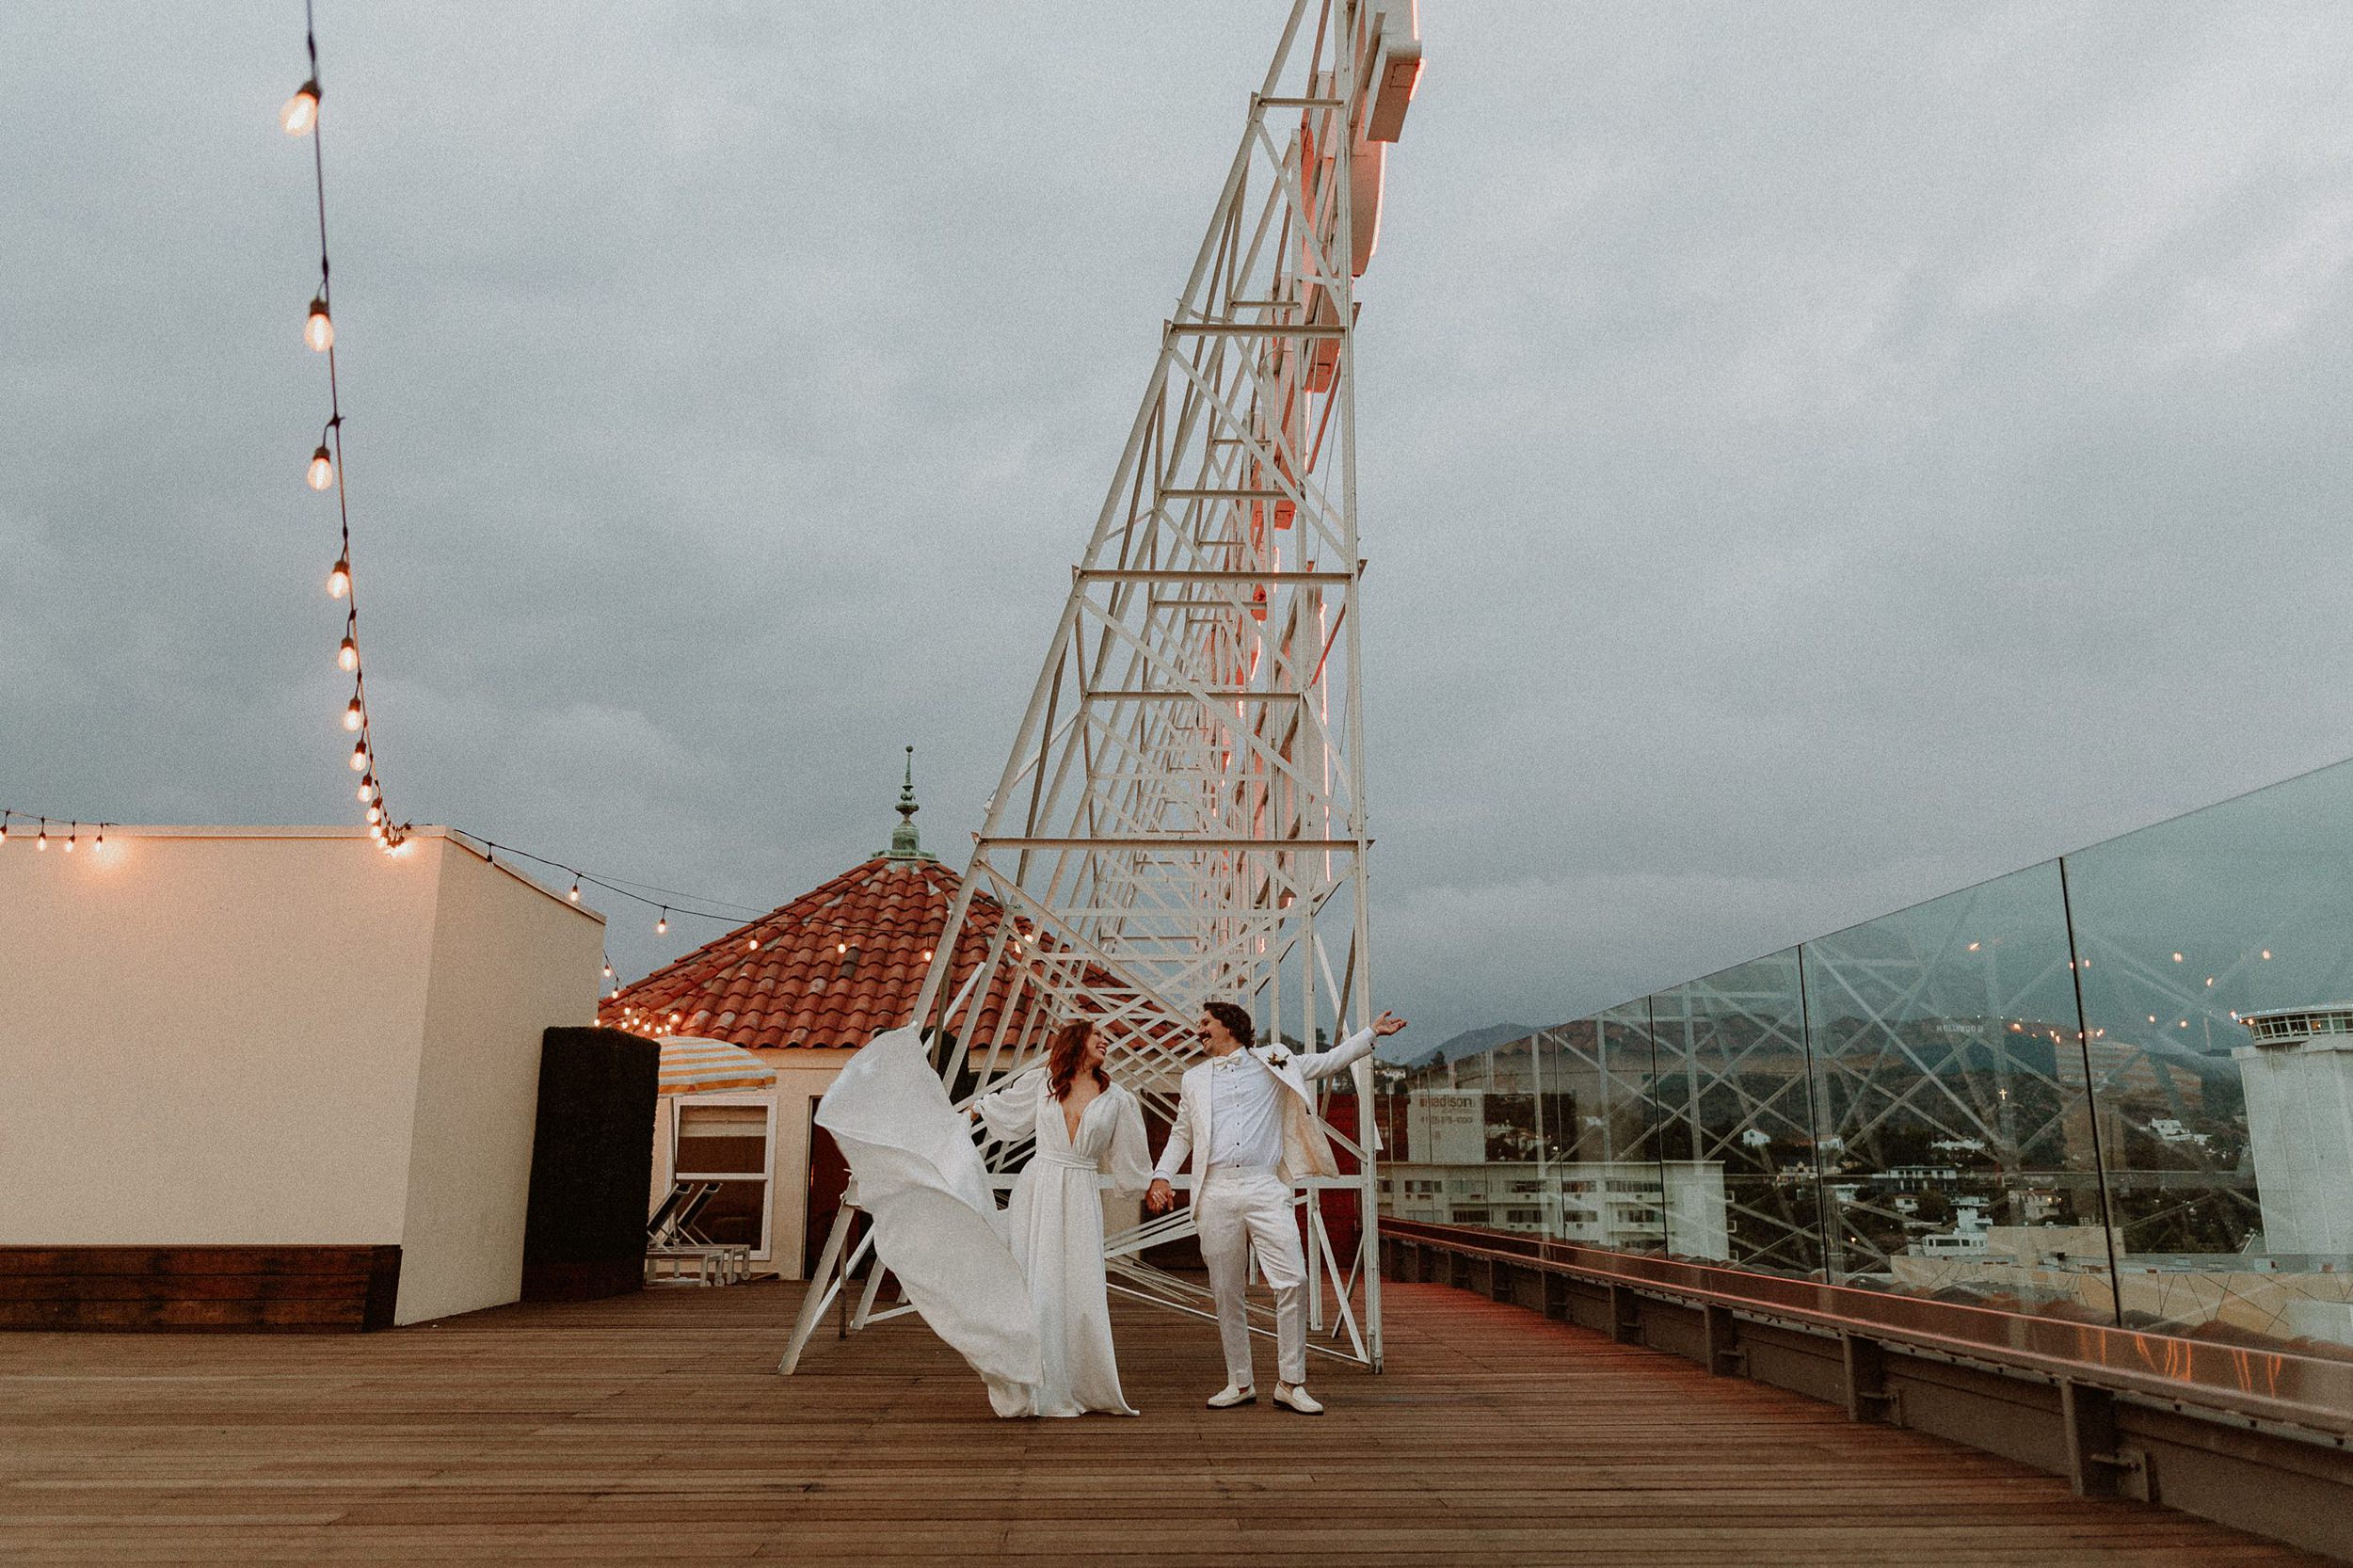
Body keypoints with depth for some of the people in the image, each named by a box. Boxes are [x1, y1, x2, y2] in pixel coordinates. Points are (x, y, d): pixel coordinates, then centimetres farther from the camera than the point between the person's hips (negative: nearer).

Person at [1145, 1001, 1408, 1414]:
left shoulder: (1273, 1062, 13)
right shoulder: (1194, 1079, 19)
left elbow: (1328, 1061, 17)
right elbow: (1181, 1134, 24)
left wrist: (1372, 1032, 11)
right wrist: (1162, 1175, 10)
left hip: (1265, 1188, -2)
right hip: (1216, 1192, 2)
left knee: (1293, 1280, -12)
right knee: (1225, 1292, 4)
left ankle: (1290, 1383, -3)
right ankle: (1240, 1384, 16)